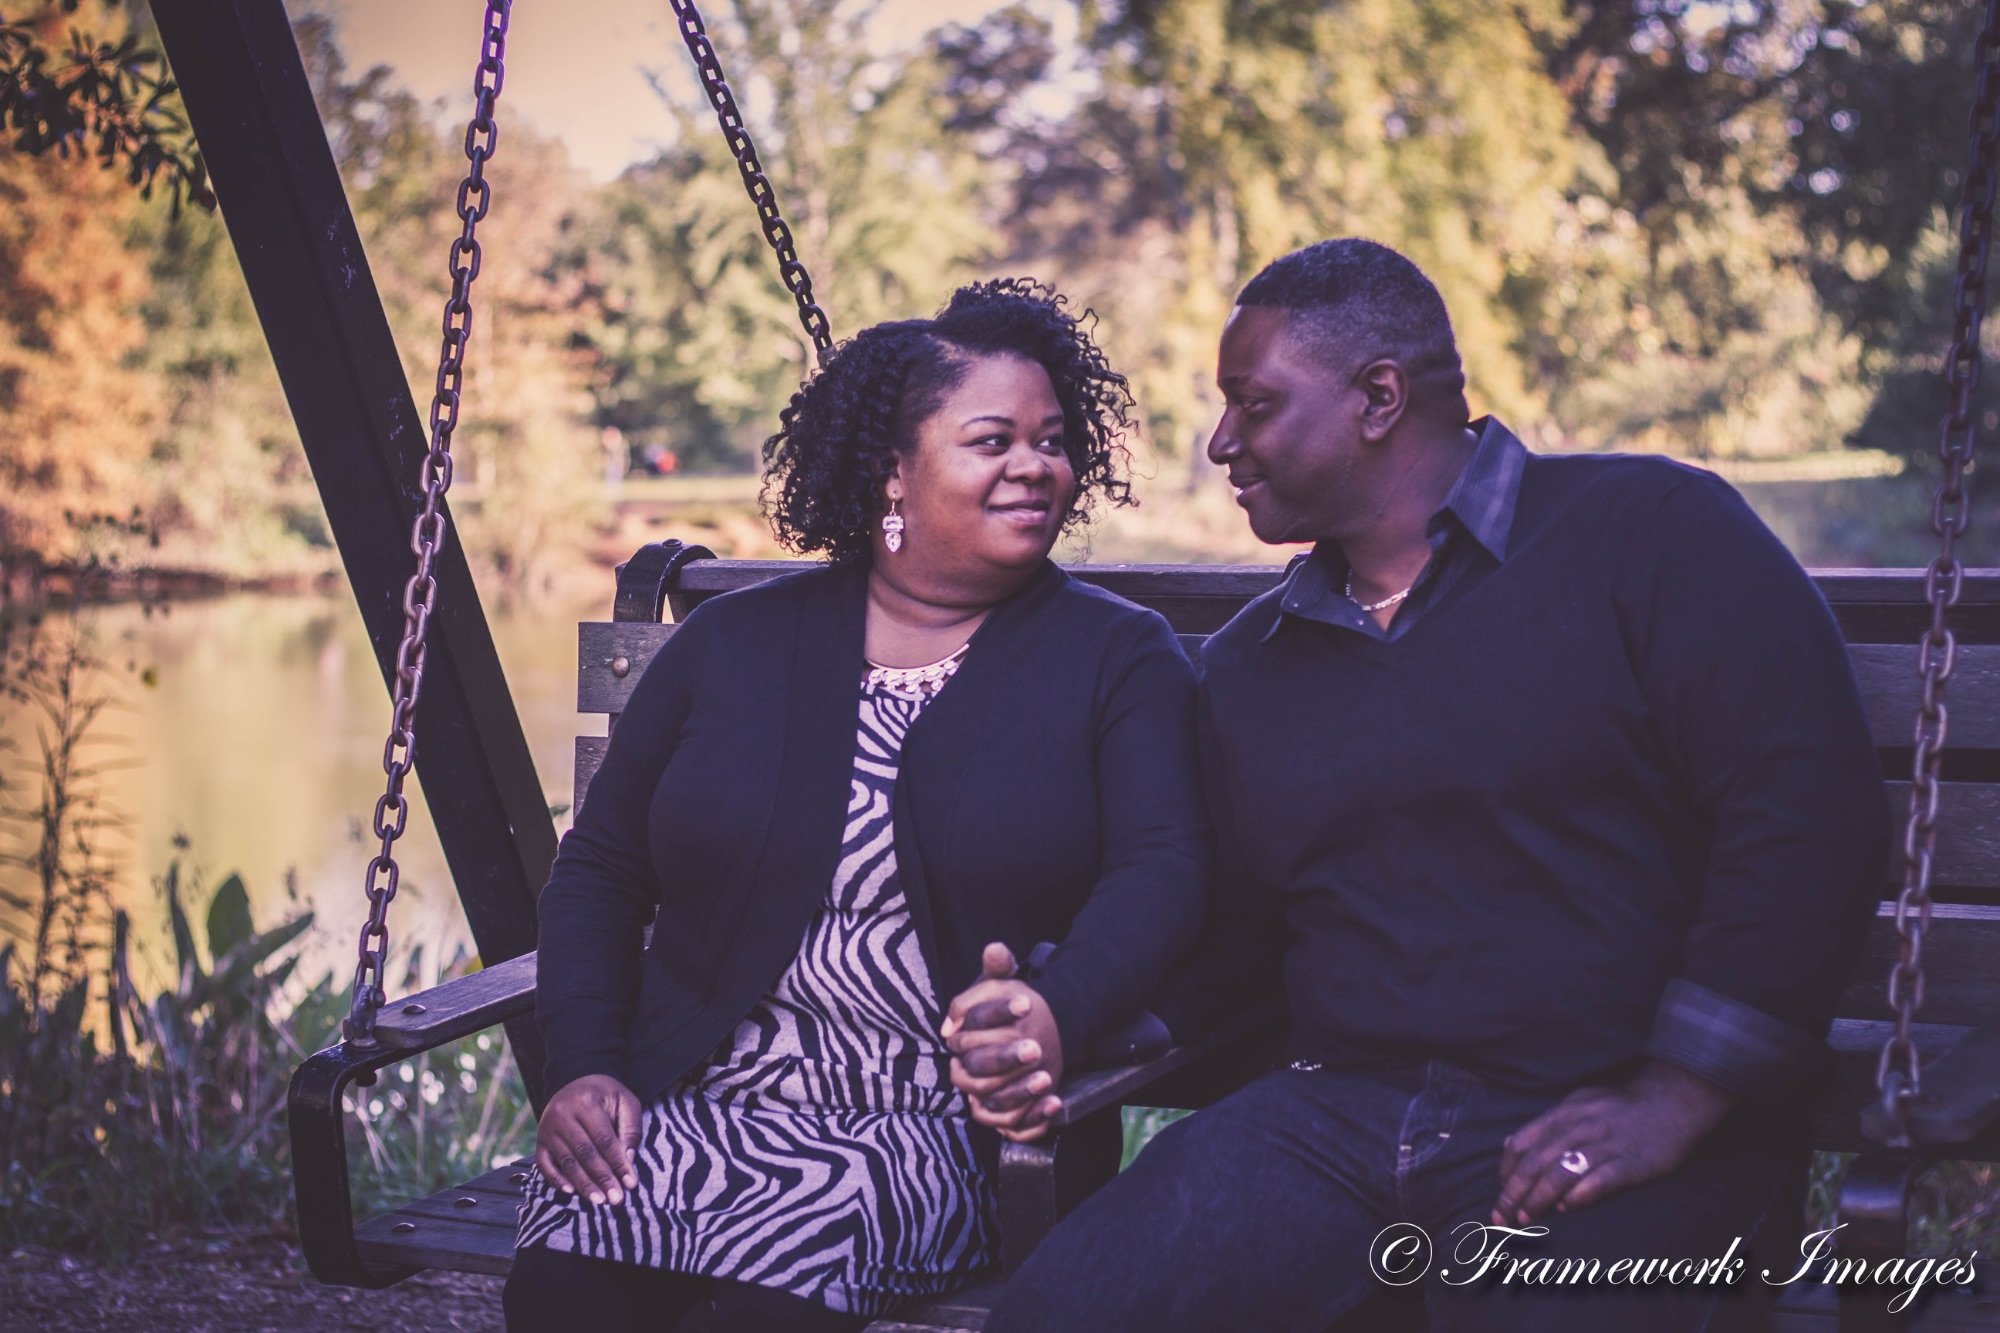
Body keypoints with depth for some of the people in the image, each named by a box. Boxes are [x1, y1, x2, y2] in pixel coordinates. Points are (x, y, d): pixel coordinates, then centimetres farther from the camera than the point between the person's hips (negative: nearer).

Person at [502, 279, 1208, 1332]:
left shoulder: (1117, 658, 8)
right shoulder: (734, 643, 14)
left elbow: (1161, 870, -7)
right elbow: (599, 871, 17)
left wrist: (1056, 1015, -29)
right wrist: (584, 1070, 0)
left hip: (929, 1126, -2)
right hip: (693, 1102, 2)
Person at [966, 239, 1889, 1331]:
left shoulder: (1649, 531, 0)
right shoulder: (1247, 660, 20)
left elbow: (1807, 809, -9)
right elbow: (1225, 916, 24)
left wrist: (1674, 1101, -15)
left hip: (1600, 1131, -4)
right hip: (1334, 1112, 5)